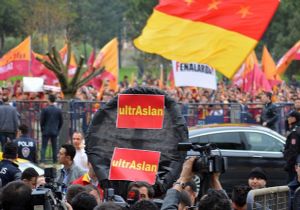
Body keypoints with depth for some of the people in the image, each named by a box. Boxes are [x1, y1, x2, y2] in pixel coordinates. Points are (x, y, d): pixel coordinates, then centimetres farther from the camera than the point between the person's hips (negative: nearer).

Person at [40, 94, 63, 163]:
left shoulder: (44, 110, -9)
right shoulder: (59, 110, -1)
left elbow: (42, 121, -5)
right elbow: (61, 122, 5)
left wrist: (42, 130, 9)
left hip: (46, 131, -2)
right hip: (55, 132, 2)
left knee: (43, 147, 0)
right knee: (54, 148, 8)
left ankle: (42, 161, -10)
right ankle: (55, 161, 7)